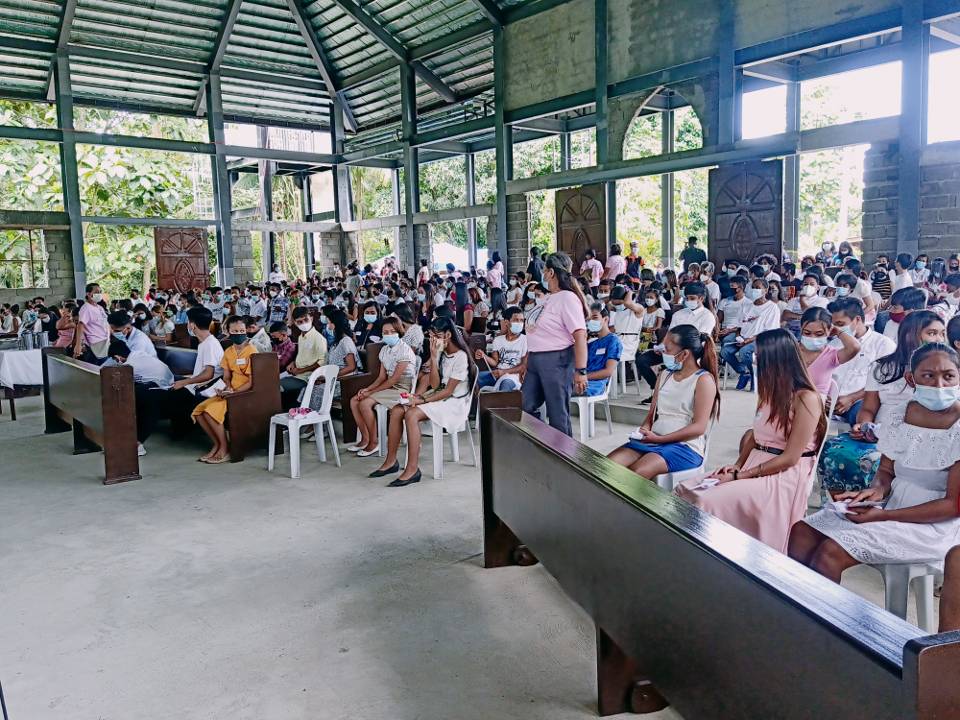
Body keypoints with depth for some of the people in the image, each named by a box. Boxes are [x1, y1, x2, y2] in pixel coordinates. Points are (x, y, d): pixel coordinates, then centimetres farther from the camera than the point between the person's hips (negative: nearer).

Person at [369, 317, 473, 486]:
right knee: (397, 411, -10)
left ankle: (412, 469, -28)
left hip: (454, 402, -8)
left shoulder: (460, 357, -15)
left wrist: (423, 400, -20)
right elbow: (434, 384, -1)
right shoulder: (441, 353, 9)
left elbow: (449, 391, -17)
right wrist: (433, 357, -9)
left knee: (411, 414, -29)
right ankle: (391, 461, -5)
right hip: (438, 396, 8)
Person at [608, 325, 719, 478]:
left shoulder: (704, 379, -5)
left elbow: (699, 427, -11)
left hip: (686, 446, -6)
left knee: (635, 473, -34)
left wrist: (658, 438, -15)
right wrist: (645, 429, -5)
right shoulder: (664, 375, 16)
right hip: (652, 440, 6)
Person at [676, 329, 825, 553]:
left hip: (785, 476, -8)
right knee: (685, 490, -11)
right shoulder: (770, 390, 12)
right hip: (754, 465, 8)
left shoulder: (806, 398, -14)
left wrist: (739, 476, -17)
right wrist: (736, 465, -1)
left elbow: (790, 458, -17)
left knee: (706, 500, -27)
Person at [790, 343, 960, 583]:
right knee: (803, 532, -6)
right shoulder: (901, 415, 2)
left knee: (831, 553, -23)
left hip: (932, 522, -6)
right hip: (893, 500, 6)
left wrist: (884, 516, -20)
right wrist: (877, 490, -12)